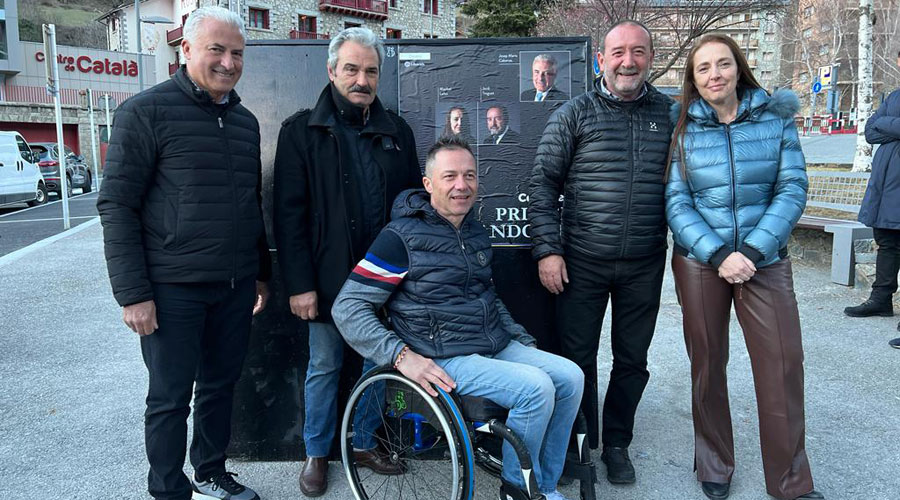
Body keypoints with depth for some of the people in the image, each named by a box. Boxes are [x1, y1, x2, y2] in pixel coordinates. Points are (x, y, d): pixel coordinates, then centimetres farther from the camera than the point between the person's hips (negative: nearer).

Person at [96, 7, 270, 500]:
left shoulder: (245, 121, 12)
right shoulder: (146, 111, -7)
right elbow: (117, 204, -10)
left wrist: (261, 273, 17)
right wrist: (133, 292, -14)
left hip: (235, 286, 6)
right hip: (173, 288, -5)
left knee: (220, 386, 16)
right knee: (171, 398, 5)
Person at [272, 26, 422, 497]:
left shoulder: (396, 130, 8)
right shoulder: (301, 130, -2)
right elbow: (289, 214, -7)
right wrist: (300, 283, -12)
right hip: (329, 276, -3)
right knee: (325, 366, 9)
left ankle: (364, 443, 33)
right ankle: (316, 454, 28)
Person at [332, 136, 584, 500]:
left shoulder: (476, 232, 13)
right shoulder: (402, 237, -11)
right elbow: (347, 308, -14)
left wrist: (524, 342, 16)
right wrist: (401, 356, -23)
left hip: (497, 347, 8)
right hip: (445, 360, -8)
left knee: (570, 376, -7)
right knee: (536, 387, -24)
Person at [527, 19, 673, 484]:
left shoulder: (669, 113, 5)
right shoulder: (574, 114, -2)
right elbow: (542, 182, -3)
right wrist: (547, 249, -9)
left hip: (644, 266, 2)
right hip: (582, 262, -2)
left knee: (632, 359, 13)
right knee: (577, 357, 7)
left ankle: (617, 444, 32)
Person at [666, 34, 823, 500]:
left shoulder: (775, 117, 2)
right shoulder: (682, 129, 0)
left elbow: (792, 189, -3)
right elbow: (676, 202, -5)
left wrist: (753, 251, -14)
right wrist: (719, 256, -16)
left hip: (766, 259, 1)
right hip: (699, 261, 0)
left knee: (782, 366, -2)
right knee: (707, 365, 7)